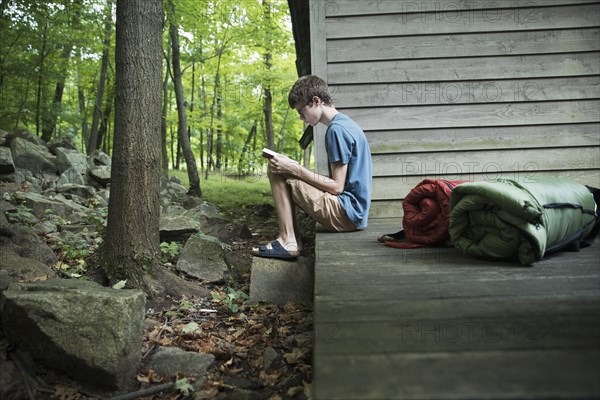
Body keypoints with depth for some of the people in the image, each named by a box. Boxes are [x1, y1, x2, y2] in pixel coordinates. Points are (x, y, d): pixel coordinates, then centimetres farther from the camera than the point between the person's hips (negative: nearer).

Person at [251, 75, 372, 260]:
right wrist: (294, 168, 10)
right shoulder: (345, 123, 15)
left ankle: (288, 242, -9)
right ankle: (294, 241, 8)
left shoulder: (336, 129, -16)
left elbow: (337, 187, -18)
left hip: (346, 214, -10)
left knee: (277, 172, -11)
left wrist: (295, 169, -14)